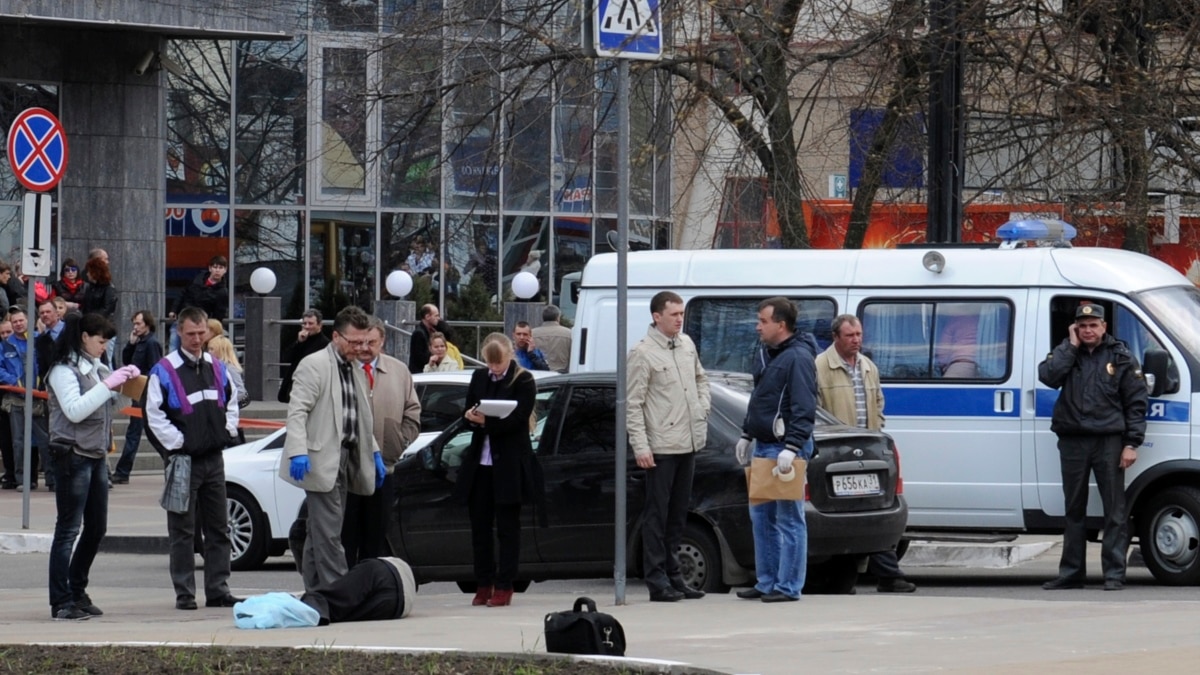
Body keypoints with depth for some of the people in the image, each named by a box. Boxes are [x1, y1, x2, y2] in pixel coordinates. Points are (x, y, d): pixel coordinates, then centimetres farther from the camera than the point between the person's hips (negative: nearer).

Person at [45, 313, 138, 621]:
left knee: (96, 528, 11)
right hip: (73, 456, -9)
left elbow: (108, 404, 26)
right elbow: (74, 410, -20)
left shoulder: (96, 368, 16)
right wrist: (108, 385, -21)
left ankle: (77, 592, 20)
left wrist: (125, 381, 8)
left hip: (96, 456, 9)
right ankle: (61, 602, -9)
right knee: (68, 529, -8)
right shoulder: (64, 370, -9)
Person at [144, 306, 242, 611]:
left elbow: (231, 402, 25)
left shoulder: (217, 368, 11)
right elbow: (153, 414, -11)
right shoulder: (164, 371, -8)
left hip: (214, 458, 6)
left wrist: (227, 432, 11)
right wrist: (178, 444, -13)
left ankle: (218, 590, 14)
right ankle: (184, 594, 1)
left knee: (218, 528, 9)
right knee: (182, 531, -2)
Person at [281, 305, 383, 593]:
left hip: (345, 460, 8)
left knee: (319, 534, 12)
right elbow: (297, 412, -14)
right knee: (328, 534, -11)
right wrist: (297, 452, -25)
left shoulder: (357, 372, 19)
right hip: (322, 460, -8)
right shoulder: (314, 366, -7)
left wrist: (374, 453, 19)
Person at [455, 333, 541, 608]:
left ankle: (504, 587, 2)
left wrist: (486, 421, -26)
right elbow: (467, 413, 11)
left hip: (508, 464, -5)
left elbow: (517, 420, -14)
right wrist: (472, 418, -12)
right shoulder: (479, 378, 12)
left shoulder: (523, 381, -4)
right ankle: (483, 585, 12)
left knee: (507, 526, 0)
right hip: (479, 461, 5)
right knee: (480, 525, 6)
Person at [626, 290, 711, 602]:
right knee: (657, 514, -4)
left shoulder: (687, 345, 10)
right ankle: (657, 580, -2)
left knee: (678, 513, 13)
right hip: (661, 447, -7)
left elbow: (701, 379, 27)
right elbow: (632, 404, -12)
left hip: (689, 444, 7)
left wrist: (703, 408, 10)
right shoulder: (643, 353, -11)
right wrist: (640, 446, -17)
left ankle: (673, 574, 20)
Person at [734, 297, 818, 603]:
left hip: (786, 449, -10)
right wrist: (746, 435, 24)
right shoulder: (765, 354, 15)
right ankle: (767, 582, 20)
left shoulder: (798, 358, -15)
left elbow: (804, 410, -20)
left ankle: (788, 586, -3)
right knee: (761, 517, 13)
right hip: (763, 447, 10)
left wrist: (790, 448, -25)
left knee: (789, 519, -6)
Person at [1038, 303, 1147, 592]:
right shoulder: (1065, 353, 10)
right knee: (1074, 510, 9)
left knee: (1115, 509, -4)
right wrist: (1071, 346, -7)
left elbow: (1136, 402, 1)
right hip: (1072, 441, 3)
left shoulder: (1121, 357, 3)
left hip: (1109, 441, -3)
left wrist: (1132, 444, -7)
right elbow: (1047, 376, -10)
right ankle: (1071, 573, 14)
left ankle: (1114, 574, -2)